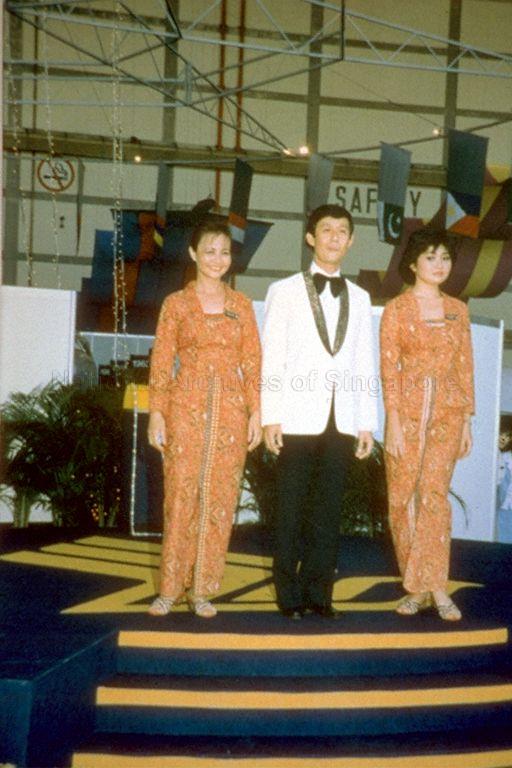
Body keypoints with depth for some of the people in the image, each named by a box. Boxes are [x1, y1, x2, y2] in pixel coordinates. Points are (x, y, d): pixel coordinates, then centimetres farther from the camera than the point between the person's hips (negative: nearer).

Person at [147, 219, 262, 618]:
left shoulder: (241, 304, 9)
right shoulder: (176, 303, 4)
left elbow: (252, 360, 7)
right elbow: (161, 361, 1)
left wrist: (255, 411, 0)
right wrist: (156, 413, -7)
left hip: (230, 410, 2)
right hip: (186, 407, -2)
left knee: (219, 498, 2)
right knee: (181, 496, -2)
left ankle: (203, 588, 12)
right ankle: (171, 586, 8)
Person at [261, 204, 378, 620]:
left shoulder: (359, 298, 14)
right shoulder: (285, 291, 5)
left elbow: (364, 363, 12)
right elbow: (271, 357, 0)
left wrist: (367, 423, 7)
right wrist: (270, 416, -7)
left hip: (342, 420, 3)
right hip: (298, 417, -3)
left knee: (328, 509, 5)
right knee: (291, 509, 2)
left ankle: (318, 590, 14)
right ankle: (289, 594, 11)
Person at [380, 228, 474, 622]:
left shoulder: (458, 310, 11)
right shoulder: (396, 309, 1)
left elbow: (465, 368, 12)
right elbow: (389, 369, -3)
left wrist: (467, 420, 7)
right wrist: (393, 423, -9)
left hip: (447, 412, 1)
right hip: (407, 409, -1)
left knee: (434, 492, -13)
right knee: (402, 498, 1)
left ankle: (435, 587, -11)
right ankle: (417, 586, 12)